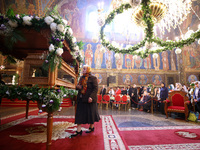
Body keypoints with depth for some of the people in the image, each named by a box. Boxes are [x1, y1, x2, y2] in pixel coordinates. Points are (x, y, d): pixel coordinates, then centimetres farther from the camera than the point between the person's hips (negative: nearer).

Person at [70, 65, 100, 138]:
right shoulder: (82, 78, 13)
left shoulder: (93, 78, -7)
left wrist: (91, 97, -23)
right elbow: (79, 86, 23)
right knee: (79, 114, 5)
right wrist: (77, 86, -2)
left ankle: (91, 127, 30)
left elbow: (95, 89, -13)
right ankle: (78, 130, 14)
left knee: (90, 113, 8)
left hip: (89, 99, -6)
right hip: (81, 99, 6)